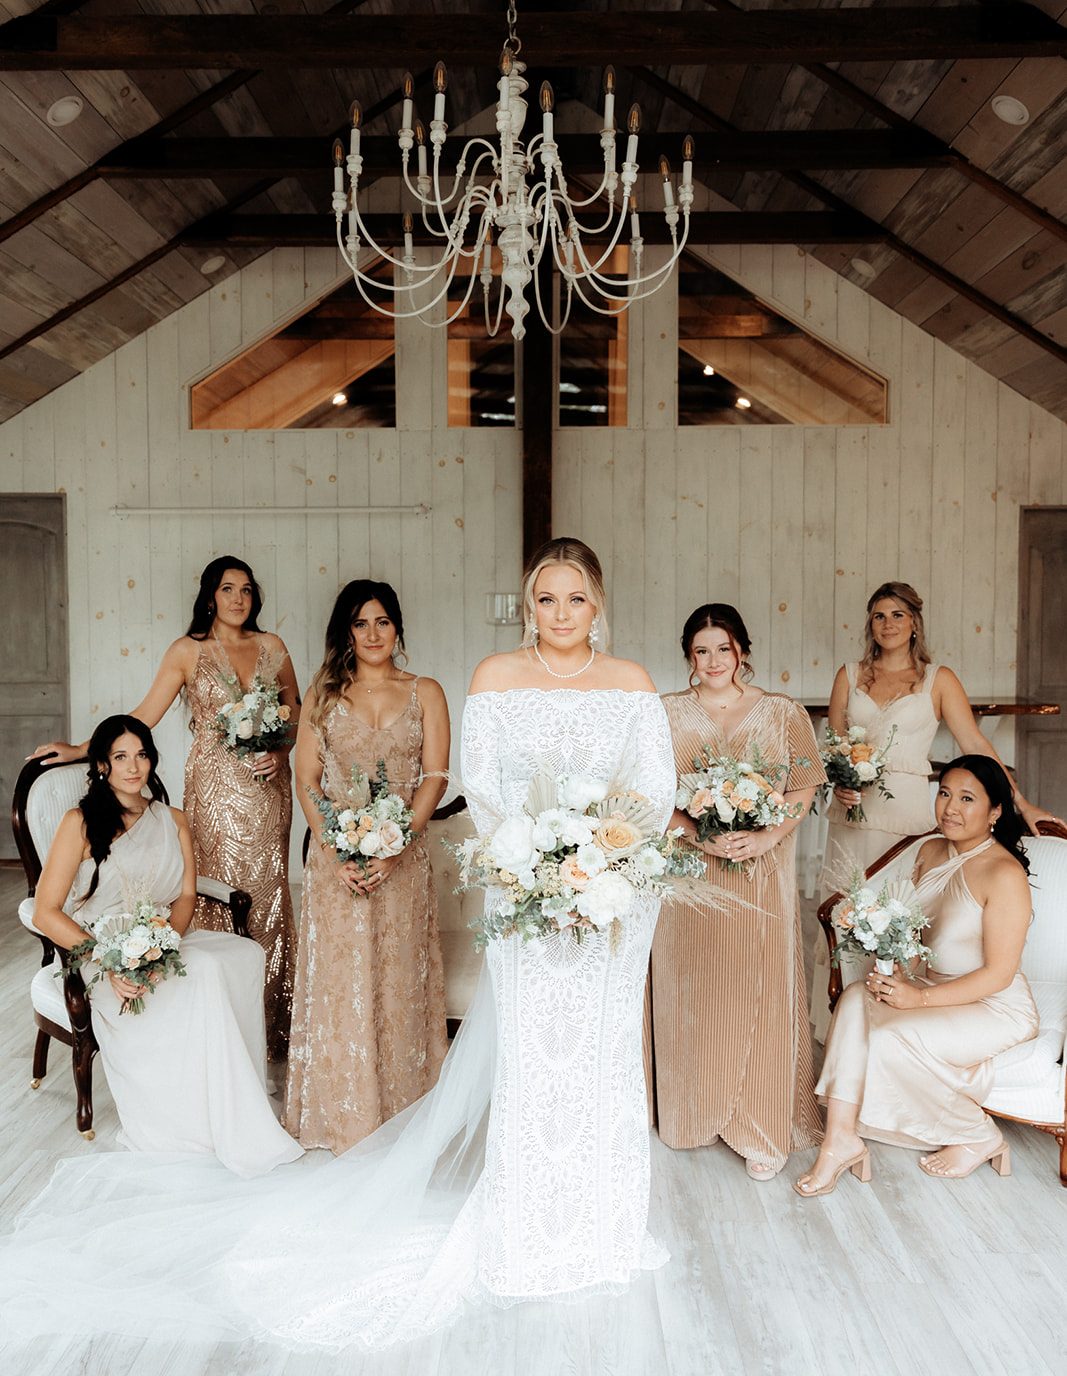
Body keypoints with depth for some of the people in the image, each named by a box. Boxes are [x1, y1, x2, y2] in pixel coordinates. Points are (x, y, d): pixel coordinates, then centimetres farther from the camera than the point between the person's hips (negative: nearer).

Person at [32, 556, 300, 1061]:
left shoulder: (271, 646, 9)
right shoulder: (187, 651, 3)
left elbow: (296, 713, 13)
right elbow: (143, 716, 3)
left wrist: (282, 752, -4)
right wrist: (81, 749, -3)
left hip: (268, 787, 2)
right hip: (216, 788, -2)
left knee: (268, 895, 4)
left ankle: (272, 1026, 16)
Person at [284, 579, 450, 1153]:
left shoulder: (426, 693, 5)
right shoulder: (323, 693, 7)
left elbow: (435, 777, -2)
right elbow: (307, 780, 3)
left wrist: (394, 844, -15)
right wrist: (334, 849, -11)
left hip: (403, 858, 0)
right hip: (336, 855, 0)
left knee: (398, 980, 5)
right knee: (339, 981, 3)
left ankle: (400, 1110, 20)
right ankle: (341, 1113, 16)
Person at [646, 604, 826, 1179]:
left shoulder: (782, 712, 3)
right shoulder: (667, 713, 4)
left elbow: (805, 787, 2)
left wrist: (766, 837, -15)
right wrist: (700, 835, -15)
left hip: (761, 874, 0)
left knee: (759, 991, 3)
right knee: (690, 990, 8)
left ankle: (761, 1129, 16)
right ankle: (693, 1111, 26)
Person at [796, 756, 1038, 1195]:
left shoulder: (1004, 874, -20)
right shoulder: (931, 852, 3)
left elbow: (998, 974, -19)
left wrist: (920, 998, -23)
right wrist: (891, 972, -11)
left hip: (997, 1007, -7)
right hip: (932, 983, 7)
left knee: (892, 1040, -26)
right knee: (857, 998, -19)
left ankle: (979, 1138, 0)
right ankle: (840, 1139, -20)